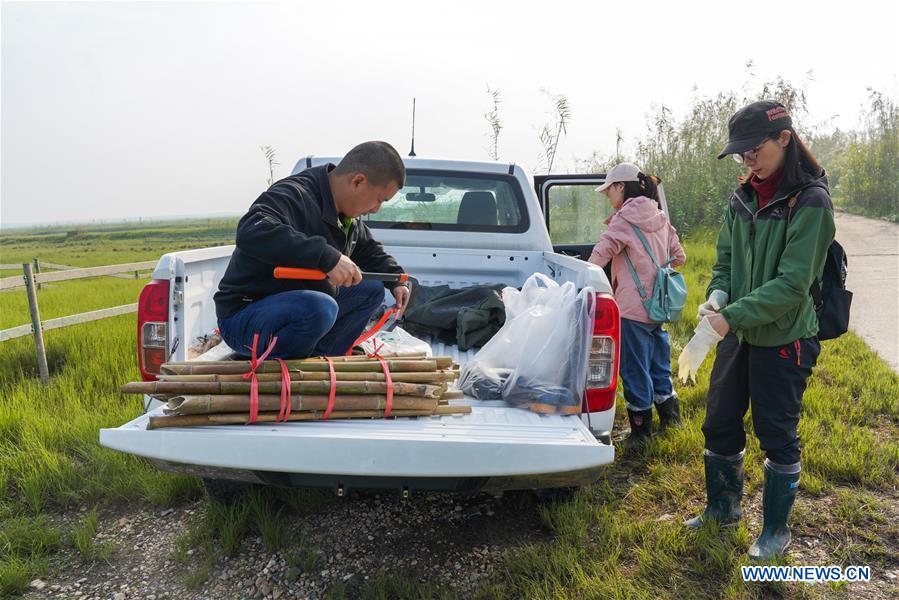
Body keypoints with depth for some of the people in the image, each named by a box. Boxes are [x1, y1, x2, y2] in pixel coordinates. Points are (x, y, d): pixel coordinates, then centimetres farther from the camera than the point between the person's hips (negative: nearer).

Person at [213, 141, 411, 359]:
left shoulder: (348, 217, 7)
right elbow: (251, 232, -42)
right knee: (321, 308, -37)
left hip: (300, 308, 9)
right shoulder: (292, 194, -22)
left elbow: (368, 249, 27)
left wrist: (395, 280, 11)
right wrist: (328, 257, -44)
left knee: (372, 289, 6)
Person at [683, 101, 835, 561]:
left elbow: (793, 283, -20)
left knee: (777, 436, 6)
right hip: (738, 333, 6)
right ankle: (723, 507, 35)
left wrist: (733, 316, -26)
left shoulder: (809, 201, -15)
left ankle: (776, 530, 26)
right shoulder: (743, 198, 4)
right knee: (720, 424, 14)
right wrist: (717, 296, -9)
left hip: (783, 339, -6)